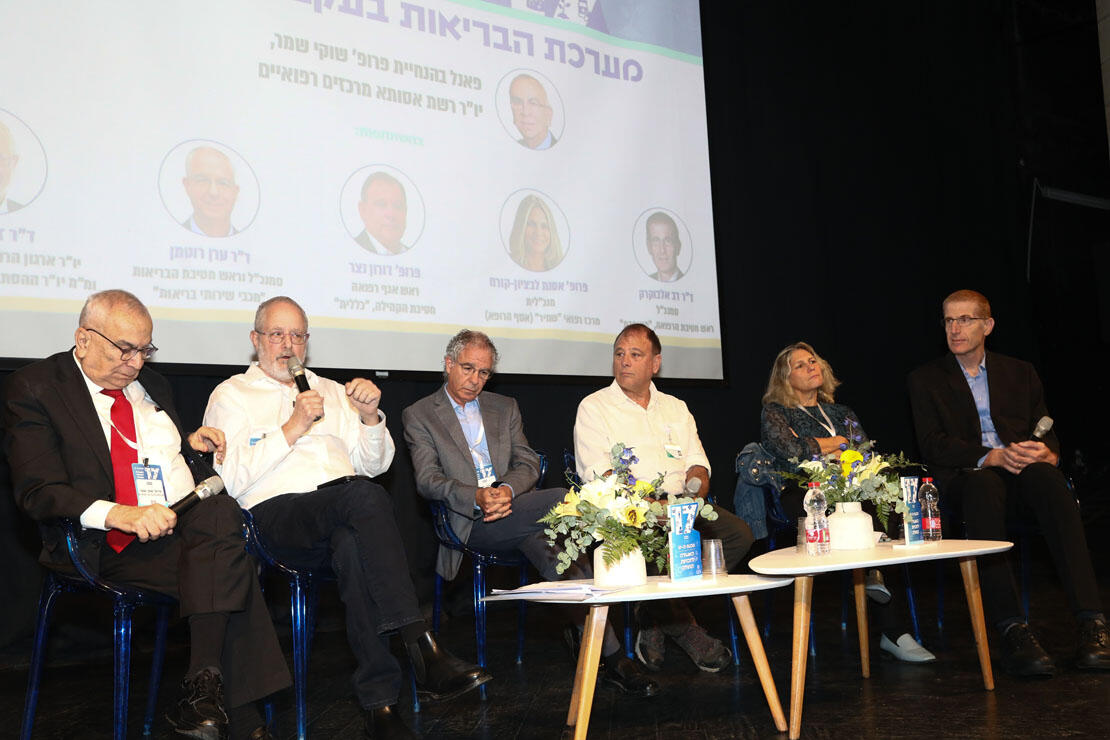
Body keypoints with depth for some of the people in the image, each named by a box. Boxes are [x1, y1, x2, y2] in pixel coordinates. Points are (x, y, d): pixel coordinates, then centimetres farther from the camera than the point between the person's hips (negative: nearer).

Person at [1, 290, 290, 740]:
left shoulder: (151, 385, 22)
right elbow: (38, 492, -9)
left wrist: (191, 445, 9)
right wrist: (120, 514, -26)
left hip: (192, 523, 6)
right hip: (114, 547, -6)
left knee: (223, 514, -30)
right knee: (229, 571, -30)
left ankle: (204, 685, -28)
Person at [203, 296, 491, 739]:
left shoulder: (330, 391, 29)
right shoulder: (231, 395, 16)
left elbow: (373, 465, 23)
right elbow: (233, 479, 0)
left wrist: (370, 417, 4)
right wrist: (292, 428, -7)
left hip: (345, 513, 4)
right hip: (281, 511, -3)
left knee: (352, 546, -36)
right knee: (363, 494, -36)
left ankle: (378, 701, -36)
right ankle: (422, 651, -41)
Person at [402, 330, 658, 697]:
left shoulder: (505, 408, 23)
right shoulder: (419, 415, 10)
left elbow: (528, 464, 11)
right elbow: (428, 480, -4)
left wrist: (507, 490, -14)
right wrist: (476, 498, -23)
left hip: (513, 507, 4)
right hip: (470, 522, -4)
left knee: (544, 540, -34)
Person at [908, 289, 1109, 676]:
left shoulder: (1020, 373, 21)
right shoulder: (926, 379, 13)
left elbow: (1047, 434, 14)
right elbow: (933, 447, 0)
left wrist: (1046, 452, -13)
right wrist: (992, 457, -17)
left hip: (1023, 472, 2)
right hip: (967, 477, -2)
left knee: (1047, 477, -35)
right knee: (983, 486, -39)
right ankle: (1012, 629, -44)